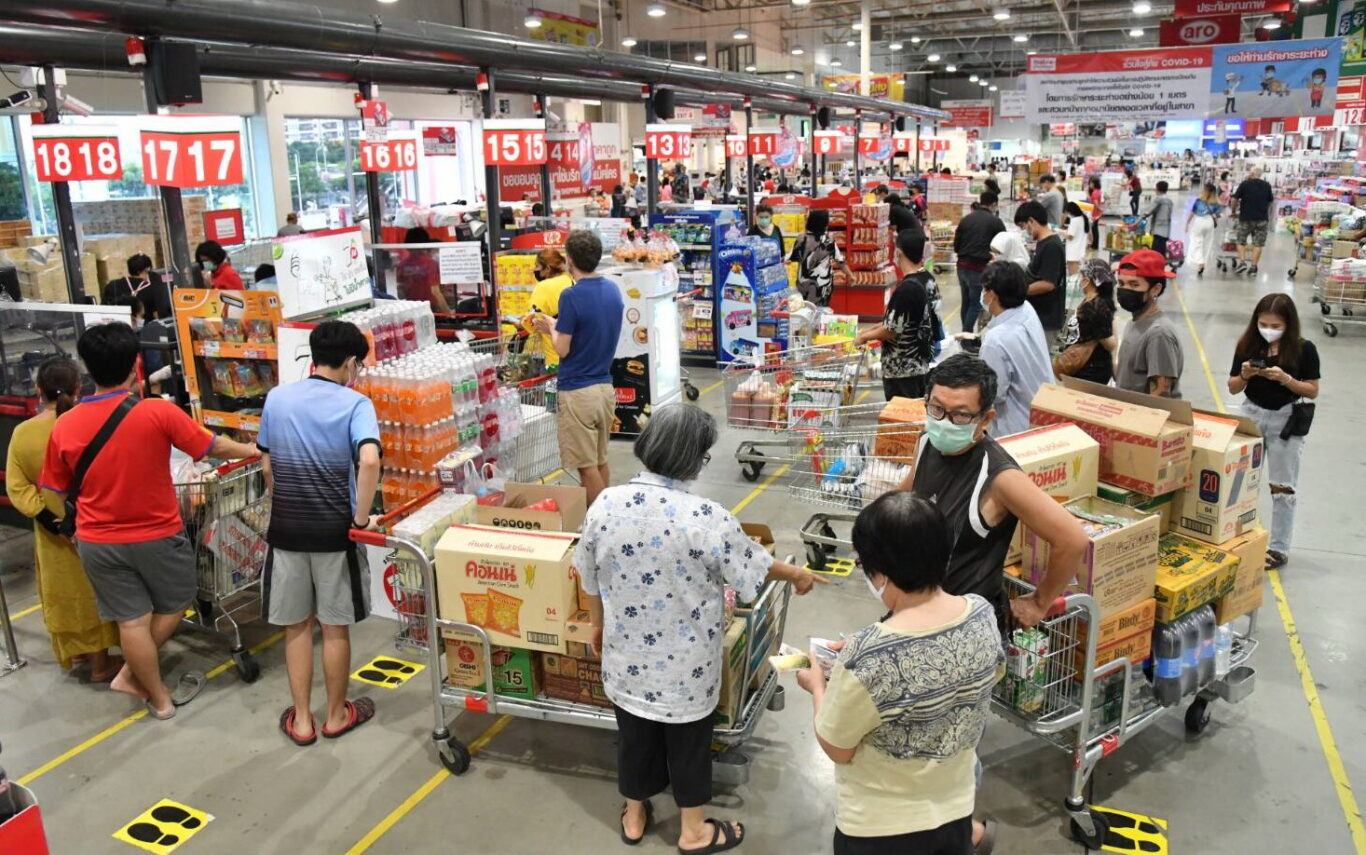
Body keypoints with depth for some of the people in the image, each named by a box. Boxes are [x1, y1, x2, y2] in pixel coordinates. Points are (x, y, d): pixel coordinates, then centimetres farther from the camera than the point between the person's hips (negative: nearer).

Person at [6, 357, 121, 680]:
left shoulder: (22, 433, -7)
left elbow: (16, 487, -6)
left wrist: (45, 517, -7)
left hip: (52, 533, 4)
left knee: (63, 591, 20)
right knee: (92, 592, 9)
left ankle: (74, 651, 37)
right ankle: (101, 663, 20)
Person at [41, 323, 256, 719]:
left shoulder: (65, 427, -9)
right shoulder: (158, 412, -19)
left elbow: (53, 494, 2)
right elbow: (212, 447, -5)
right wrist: (249, 450, 15)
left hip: (98, 541, 3)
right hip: (157, 536, -3)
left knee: (131, 620, 13)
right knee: (174, 605, 22)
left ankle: (160, 699, 24)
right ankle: (130, 674, 26)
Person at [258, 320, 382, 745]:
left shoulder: (276, 398, 3)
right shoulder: (354, 403, -10)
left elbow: (266, 467, 9)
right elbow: (369, 460, -27)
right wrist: (361, 517, -17)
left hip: (286, 528, 3)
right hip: (333, 530, -3)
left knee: (296, 626, 14)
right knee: (335, 627, 11)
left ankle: (301, 719, 24)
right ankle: (336, 715, 26)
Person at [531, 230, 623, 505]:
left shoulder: (571, 296, -17)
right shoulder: (613, 289, 6)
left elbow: (563, 349, -13)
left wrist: (551, 328, 5)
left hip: (578, 392, -7)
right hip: (606, 387, 7)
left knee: (587, 466, 1)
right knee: (600, 461, 18)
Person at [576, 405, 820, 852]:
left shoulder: (605, 505, -13)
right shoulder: (705, 518, -27)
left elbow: (589, 578, 1)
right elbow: (755, 567, -11)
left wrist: (598, 625, 19)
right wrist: (797, 575, 10)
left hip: (626, 658, 4)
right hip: (684, 665, -4)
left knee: (634, 735, 23)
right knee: (688, 742, 18)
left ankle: (634, 816, 45)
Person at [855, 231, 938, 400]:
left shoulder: (906, 289, -25)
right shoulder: (928, 279, 2)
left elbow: (892, 330, -19)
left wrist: (864, 336, -3)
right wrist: (874, 330, 13)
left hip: (902, 369, -9)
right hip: (922, 364, 9)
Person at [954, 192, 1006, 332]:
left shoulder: (965, 219, 9)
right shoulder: (995, 221, -5)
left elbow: (956, 245, 10)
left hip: (962, 266, 6)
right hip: (979, 268, -6)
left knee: (966, 302, 17)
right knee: (975, 304, 2)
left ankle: (965, 333, 26)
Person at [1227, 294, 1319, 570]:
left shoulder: (1304, 349, -8)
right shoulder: (1247, 346, -2)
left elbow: (1313, 391, -8)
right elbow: (1233, 388, 3)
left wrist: (1285, 378, -22)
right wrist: (1244, 375, -17)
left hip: (1286, 420, -3)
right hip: (1251, 415, 3)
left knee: (1282, 488, 5)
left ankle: (1279, 549, 14)